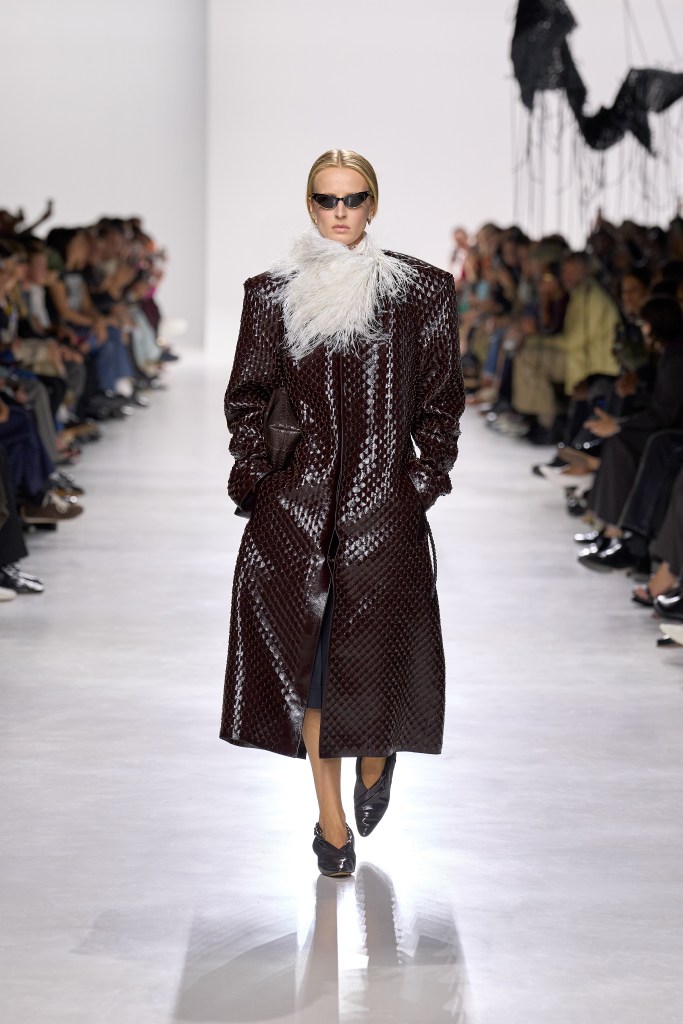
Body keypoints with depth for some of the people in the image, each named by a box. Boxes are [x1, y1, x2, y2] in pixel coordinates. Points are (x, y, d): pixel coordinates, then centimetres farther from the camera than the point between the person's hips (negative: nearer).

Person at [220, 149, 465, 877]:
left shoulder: (422, 291, 2)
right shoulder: (273, 293, 4)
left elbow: (440, 402, 7)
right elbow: (246, 399, 10)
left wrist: (426, 480, 0)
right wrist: (258, 478, 0)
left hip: (384, 503, -1)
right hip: (297, 504, 1)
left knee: (373, 651, 0)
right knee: (309, 657, 2)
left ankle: (374, 761, 34)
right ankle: (331, 821, 14)